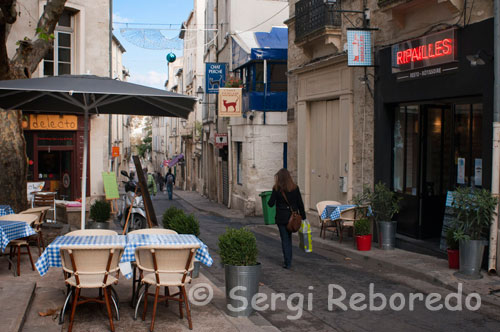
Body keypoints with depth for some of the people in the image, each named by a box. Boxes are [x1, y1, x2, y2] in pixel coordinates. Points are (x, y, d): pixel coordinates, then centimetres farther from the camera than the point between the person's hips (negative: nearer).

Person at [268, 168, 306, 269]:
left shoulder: (277, 189, -9)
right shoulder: (295, 188, -1)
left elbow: (271, 204, -8)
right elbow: (300, 204, 0)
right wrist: (303, 217, 6)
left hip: (281, 218, -3)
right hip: (293, 217, 3)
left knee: (285, 239, 4)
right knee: (288, 238, 19)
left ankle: (287, 263, 3)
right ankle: (288, 260, 26)